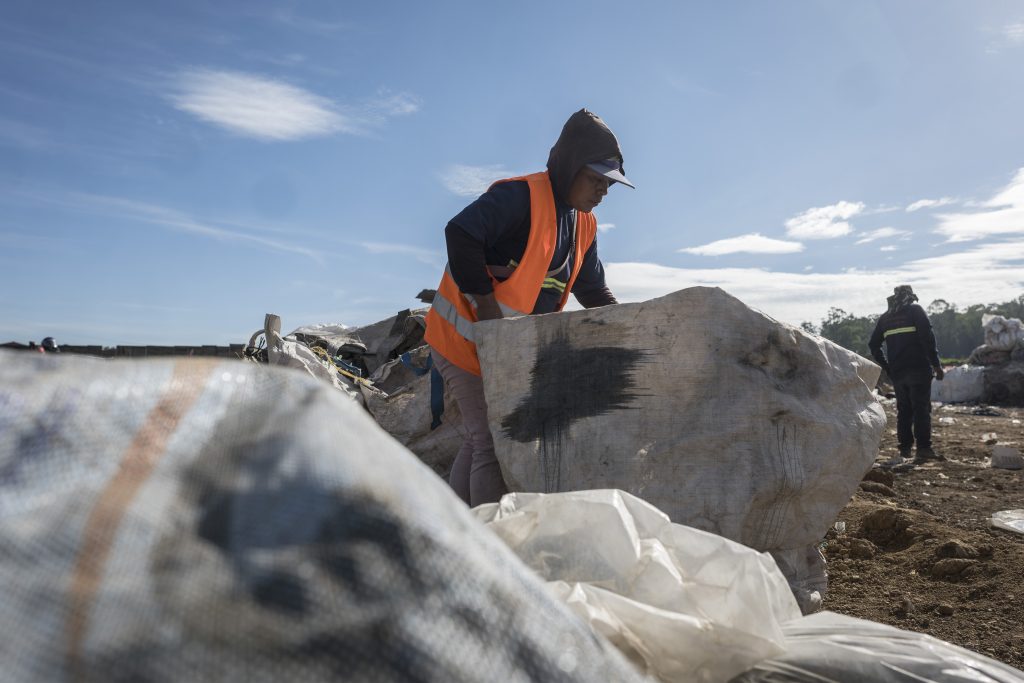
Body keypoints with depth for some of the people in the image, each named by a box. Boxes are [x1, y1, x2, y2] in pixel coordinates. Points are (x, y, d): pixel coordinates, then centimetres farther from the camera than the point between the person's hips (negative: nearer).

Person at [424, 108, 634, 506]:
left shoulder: (584, 223, 9)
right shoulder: (521, 197, -19)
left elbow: (594, 291, 15)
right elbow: (461, 236, -30)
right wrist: (489, 311, -27)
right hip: (466, 337, -9)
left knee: (481, 442, 15)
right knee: (493, 443, -10)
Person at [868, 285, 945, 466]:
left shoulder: (885, 317, 15)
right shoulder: (915, 310, 0)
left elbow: (873, 345, 14)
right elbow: (927, 337, -11)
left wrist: (887, 367, 17)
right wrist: (936, 363, -8)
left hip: (897, 372, 4)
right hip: (918, 369, -4)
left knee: (903, 411, 9)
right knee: (921, 409, -4)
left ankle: (904, 449, 9)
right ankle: (923, 448, -8)